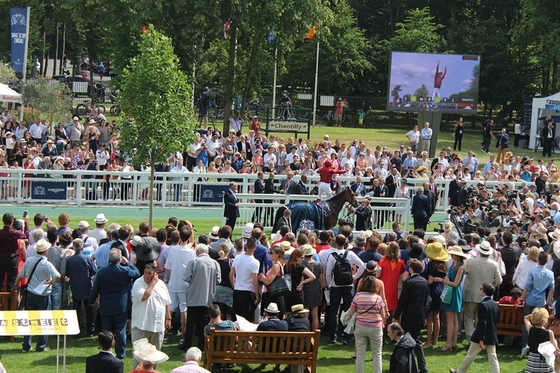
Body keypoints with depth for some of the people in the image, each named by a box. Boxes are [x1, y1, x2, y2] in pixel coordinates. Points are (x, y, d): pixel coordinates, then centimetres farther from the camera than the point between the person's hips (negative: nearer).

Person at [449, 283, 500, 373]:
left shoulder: (482, 304, -19)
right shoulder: (494, 304, 6)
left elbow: (482, 323, -21)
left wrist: (481, 339, -20)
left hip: (482, 336, -7)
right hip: (492, 336, 7)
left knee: (470, 355, 9)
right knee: (493, 358, 4)